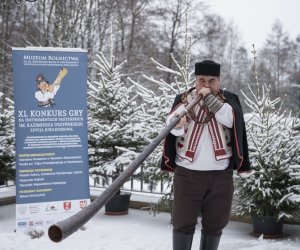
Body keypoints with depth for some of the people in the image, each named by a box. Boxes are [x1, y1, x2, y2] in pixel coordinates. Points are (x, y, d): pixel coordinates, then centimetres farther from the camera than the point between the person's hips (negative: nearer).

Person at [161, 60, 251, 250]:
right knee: (184, 222, 0)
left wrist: (209, 97, -20)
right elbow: (172, 127, -9)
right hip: (188, 172, -1)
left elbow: (231, 120, -16)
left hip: (221, 173, 1)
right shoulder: (184, 99, 4)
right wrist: (177, 124, -32)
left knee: (215, 224, 10)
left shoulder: (228, 99, 5)